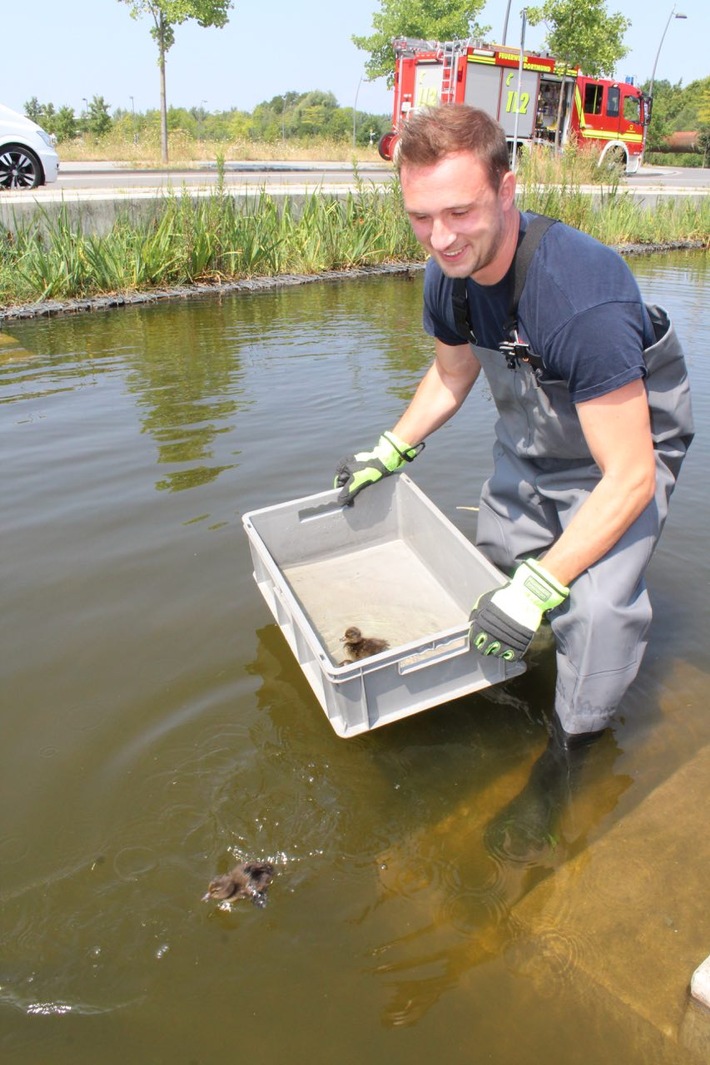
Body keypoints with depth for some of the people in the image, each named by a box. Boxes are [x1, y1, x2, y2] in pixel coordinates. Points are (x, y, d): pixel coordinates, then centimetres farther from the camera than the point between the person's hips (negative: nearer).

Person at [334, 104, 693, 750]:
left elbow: (630, 479, -36)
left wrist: (539, 587, -37)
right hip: (529, 441, 7)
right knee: (498, 565, 18)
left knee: (596, 605, -23)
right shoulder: (448, 272, -16)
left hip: (627, 443, -7)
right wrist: (390, 452, 9)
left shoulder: (582, 296, -39)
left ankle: (578, 745, 4)